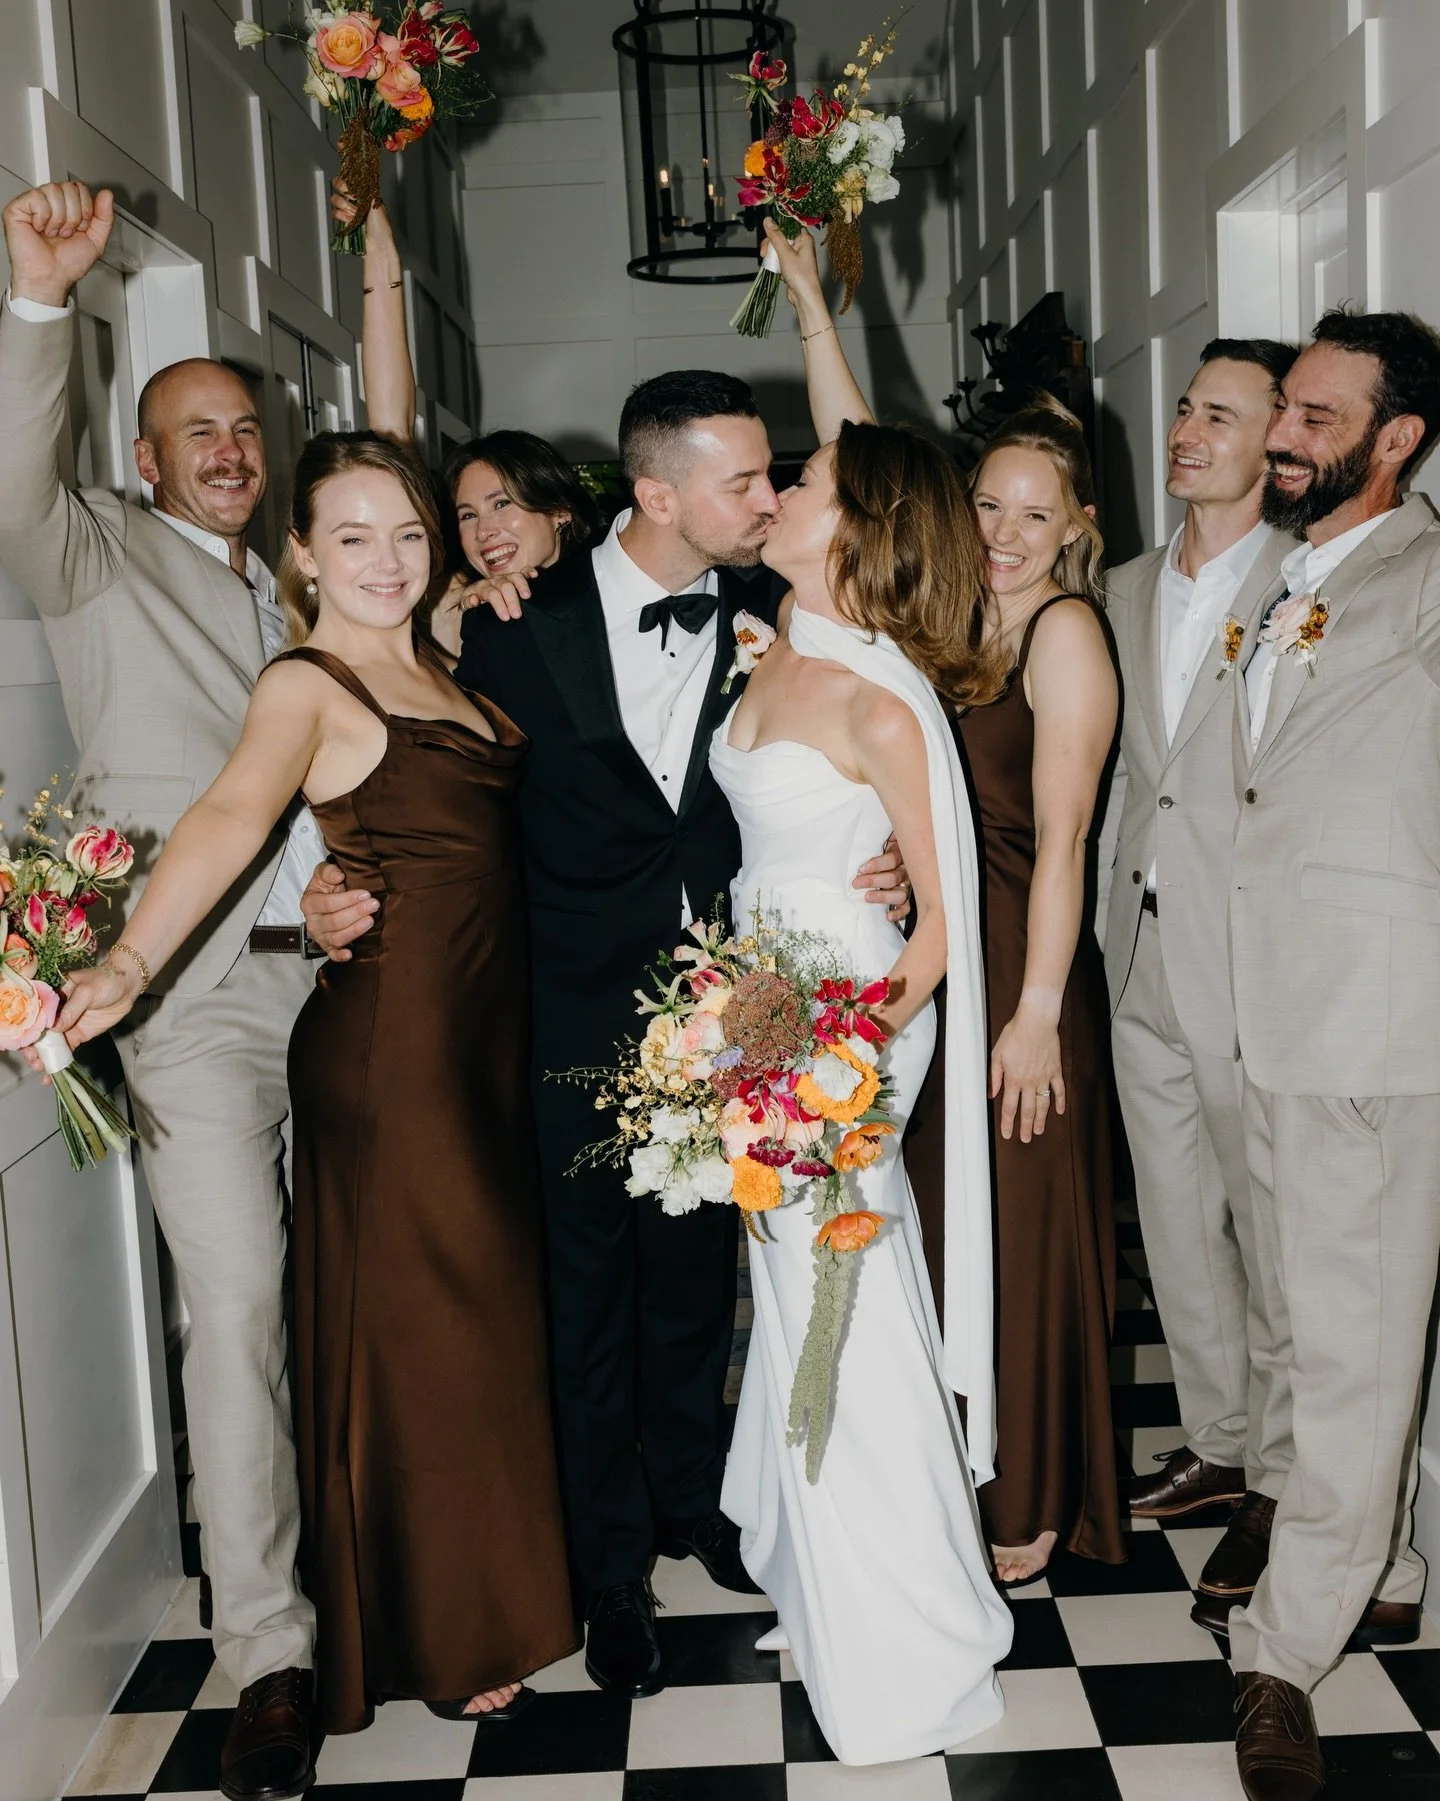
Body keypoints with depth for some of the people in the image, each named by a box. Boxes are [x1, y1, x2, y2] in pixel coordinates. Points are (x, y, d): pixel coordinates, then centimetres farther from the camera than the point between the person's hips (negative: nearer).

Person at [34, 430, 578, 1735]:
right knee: (418, 1325, 4)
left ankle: (486, 1581, 36)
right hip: (391, 1036, -7)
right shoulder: (305, 686, -10)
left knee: (487, 1309, 17)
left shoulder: (436, 670, 14)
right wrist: (129, 965, -41)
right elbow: (231, 816, -27)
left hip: (488, 1031, 8)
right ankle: (436, 1637, 23)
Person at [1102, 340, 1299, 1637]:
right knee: (1178, 1228, 17)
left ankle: (1281, 1485, 23)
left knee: (1273, 1238, 6)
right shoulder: (1126, 594, 11)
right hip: (1144, 961, 7)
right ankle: (1217, 1443, 36)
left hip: (1257, 969, -6)